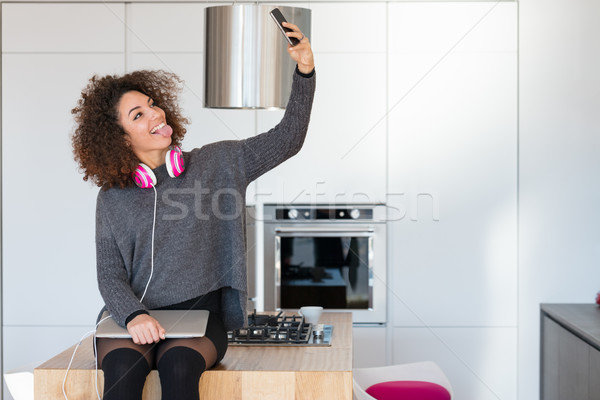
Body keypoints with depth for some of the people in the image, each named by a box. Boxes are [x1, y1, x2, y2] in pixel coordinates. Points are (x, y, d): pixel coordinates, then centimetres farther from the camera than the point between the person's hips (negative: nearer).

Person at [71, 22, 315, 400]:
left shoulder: (215, 164, 8)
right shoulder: (113, 199, 9)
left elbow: (287, 139, 6)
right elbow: (110, 276, 4)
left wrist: (305, 70, -6)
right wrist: (134, 315, -18)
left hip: (200, 316, 0)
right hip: (134, 318, 1)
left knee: (178, 364, -33)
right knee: (123, 366, -32)